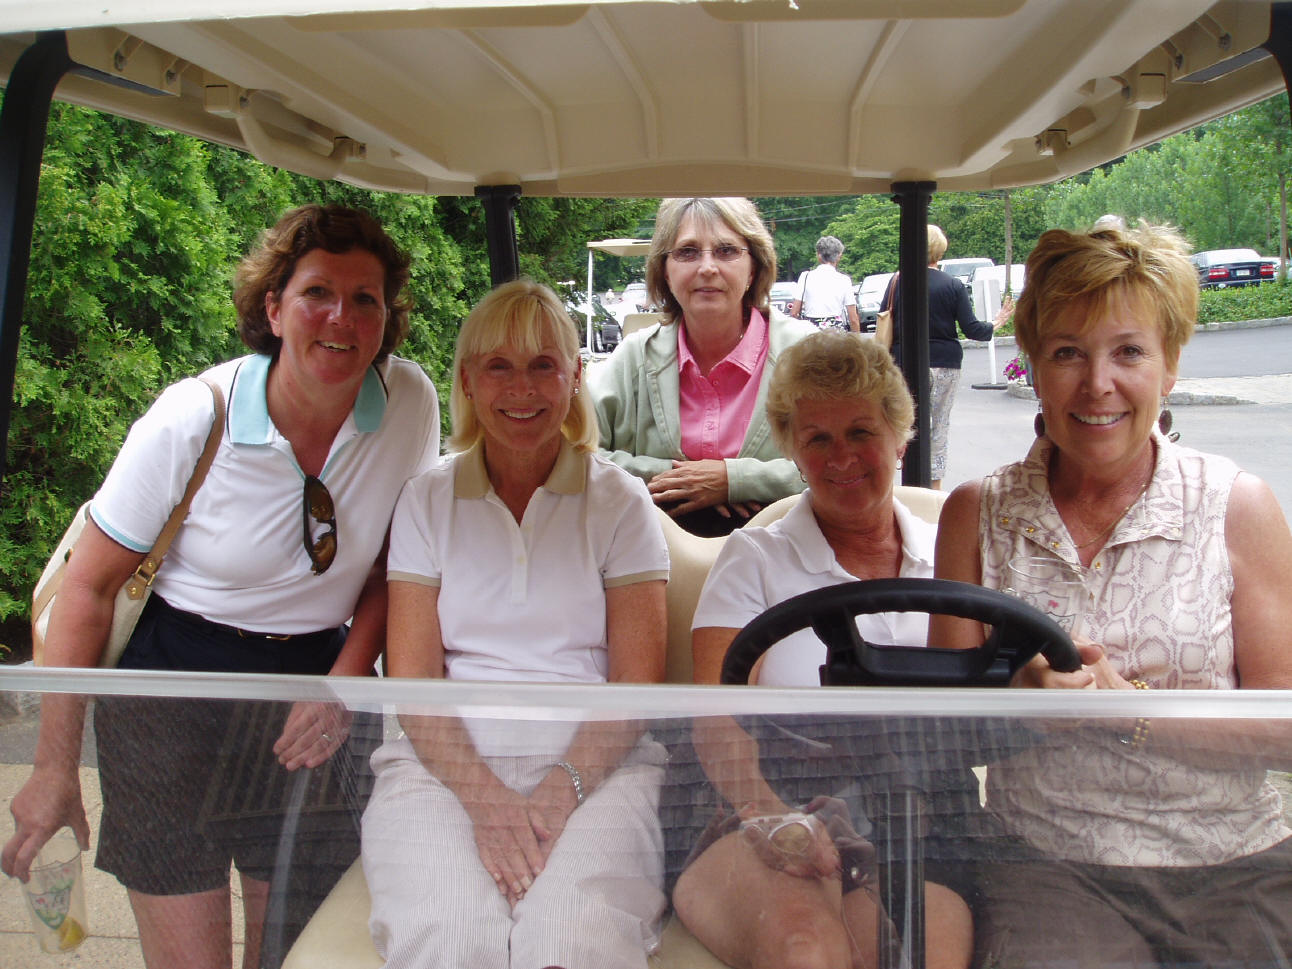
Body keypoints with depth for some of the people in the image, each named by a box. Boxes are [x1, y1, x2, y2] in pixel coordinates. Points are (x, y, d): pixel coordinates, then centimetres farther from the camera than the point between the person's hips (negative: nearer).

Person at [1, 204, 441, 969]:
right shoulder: (191, 420, -15)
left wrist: (345, 684, -9)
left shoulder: (412, 404, -8)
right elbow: (90, 588, -8)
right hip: (176, 680, -2)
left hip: (319, 684, 3)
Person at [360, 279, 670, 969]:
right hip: (443, 762, 1)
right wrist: (484, 796, -14)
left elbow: (637, 680, 2)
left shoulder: (620, 503, 10)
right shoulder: (427, 502, 13)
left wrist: (564, 787, -15)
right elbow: (412, 678, 3)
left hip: (595, 760, 0)